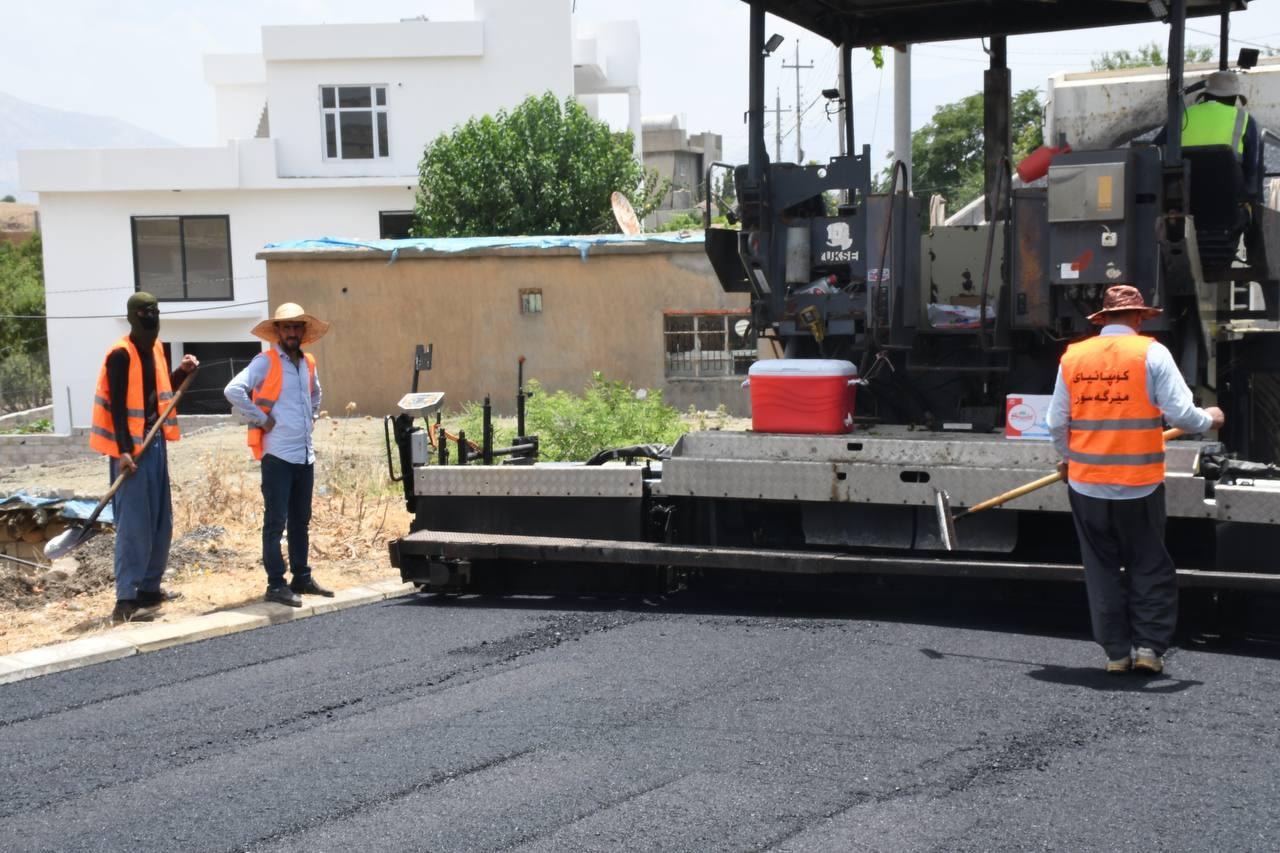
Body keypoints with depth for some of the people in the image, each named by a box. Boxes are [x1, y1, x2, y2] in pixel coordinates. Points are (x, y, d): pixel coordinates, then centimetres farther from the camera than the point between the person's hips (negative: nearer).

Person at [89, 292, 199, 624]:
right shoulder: (120, 354, -14)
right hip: (132, 446, -8)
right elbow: (117, 405, -18)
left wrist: (182, 372, 4)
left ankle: (149, 588, 23)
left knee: (161, 521, 13)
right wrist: (123, 450, -23)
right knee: (134, 524, -10)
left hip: (155, 442, 8)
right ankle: (126, 601, -8)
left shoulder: (155, 349, 10)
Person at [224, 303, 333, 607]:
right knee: (276, 521, -3)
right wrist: (260, 419, -16)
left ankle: (302, 578, 23)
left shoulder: (308, 363, 13)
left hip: (305, 455, 7)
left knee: (301, 520, 14)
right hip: (277, 455, -7)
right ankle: (276, 584, 0)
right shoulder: (266, 362, -8)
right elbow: (233, 391, -22)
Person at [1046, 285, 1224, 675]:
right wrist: (1209, 419, 10)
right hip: (1139, 483, -2)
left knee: (1102, 568, 12)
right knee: (1149, 567, 13)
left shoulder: (1073, 356, 2)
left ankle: (1116, 651, 15)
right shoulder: (1151, 353, -7)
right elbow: (1180, 413, -11)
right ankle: (1149, 645, 9)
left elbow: (1056, 423, 5)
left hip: (1086, 483, 2)